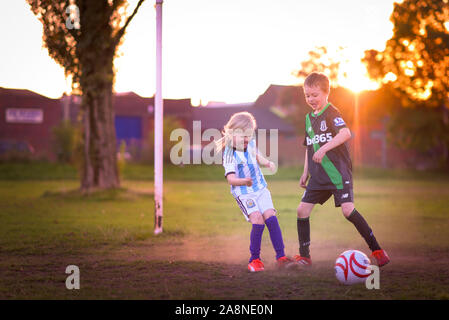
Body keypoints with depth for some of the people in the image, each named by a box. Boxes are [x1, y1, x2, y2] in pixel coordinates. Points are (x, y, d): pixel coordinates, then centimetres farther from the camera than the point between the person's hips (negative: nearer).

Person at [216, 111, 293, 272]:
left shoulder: (250, 144, 3)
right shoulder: (229, 155, -13)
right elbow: (231, 179, -25)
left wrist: (268, 163, 1)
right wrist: (243, 181, -45)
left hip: (260, 189, 5)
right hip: (243, 194, -5)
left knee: (271, 217, -13)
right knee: (257, 220, -21)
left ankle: (281, 257, -10)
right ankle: (254, 260, -7)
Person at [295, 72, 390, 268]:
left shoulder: (332, 113, -10)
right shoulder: (309, 118, 15)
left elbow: (345, 133, -29)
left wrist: (324, 148, -36)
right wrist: (306, 172, 22)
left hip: (338, 172, -7)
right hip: (318, 176, 7)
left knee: (348, 210, -17)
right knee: (302, 209, 0)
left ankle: (377, 250, -6)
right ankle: (304, 257, 12)